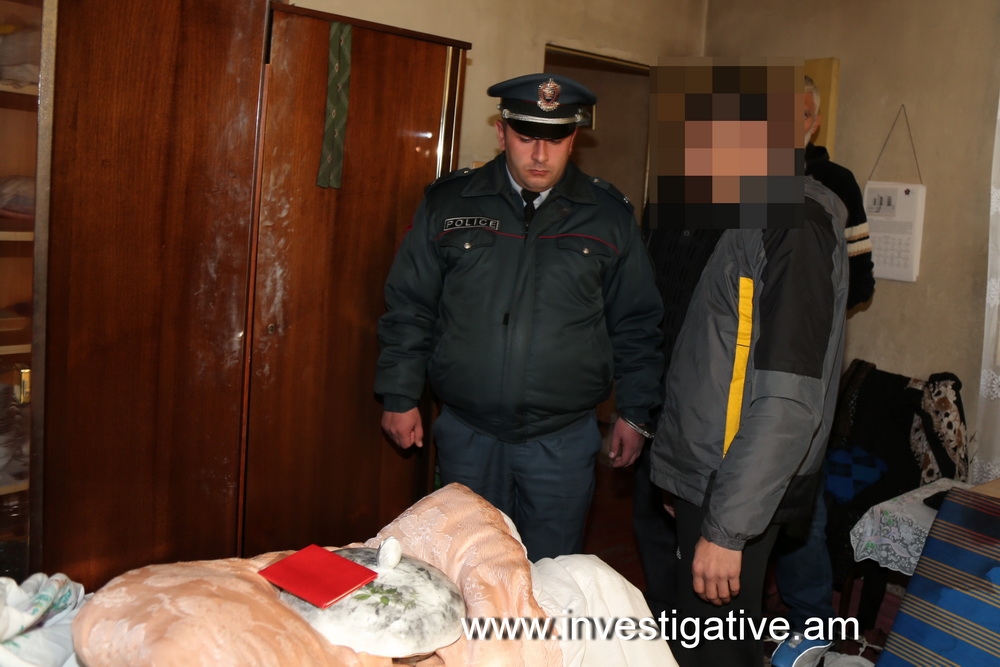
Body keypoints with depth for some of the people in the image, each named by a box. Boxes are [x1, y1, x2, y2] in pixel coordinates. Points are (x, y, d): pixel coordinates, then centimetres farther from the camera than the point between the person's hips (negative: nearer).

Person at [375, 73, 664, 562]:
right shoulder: (448, 204, 1)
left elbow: (636, 324, 7)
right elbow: (408, 306, 5)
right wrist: (399, 397, 2)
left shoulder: (610, 216, 1)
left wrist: (635, 412, 6)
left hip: (563, 439, 0)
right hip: (466, 432, 1)